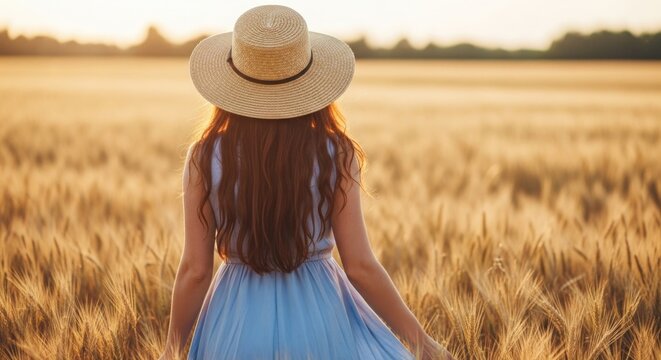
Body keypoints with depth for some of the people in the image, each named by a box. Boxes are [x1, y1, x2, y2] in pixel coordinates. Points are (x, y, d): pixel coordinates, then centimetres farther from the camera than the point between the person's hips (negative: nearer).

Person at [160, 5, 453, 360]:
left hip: (238, 322, 1)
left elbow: (195, 271, -7)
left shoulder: (205, 158, -10)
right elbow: (360, 267, -11)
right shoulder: (335, 155, -12)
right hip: (319, 318, -1)